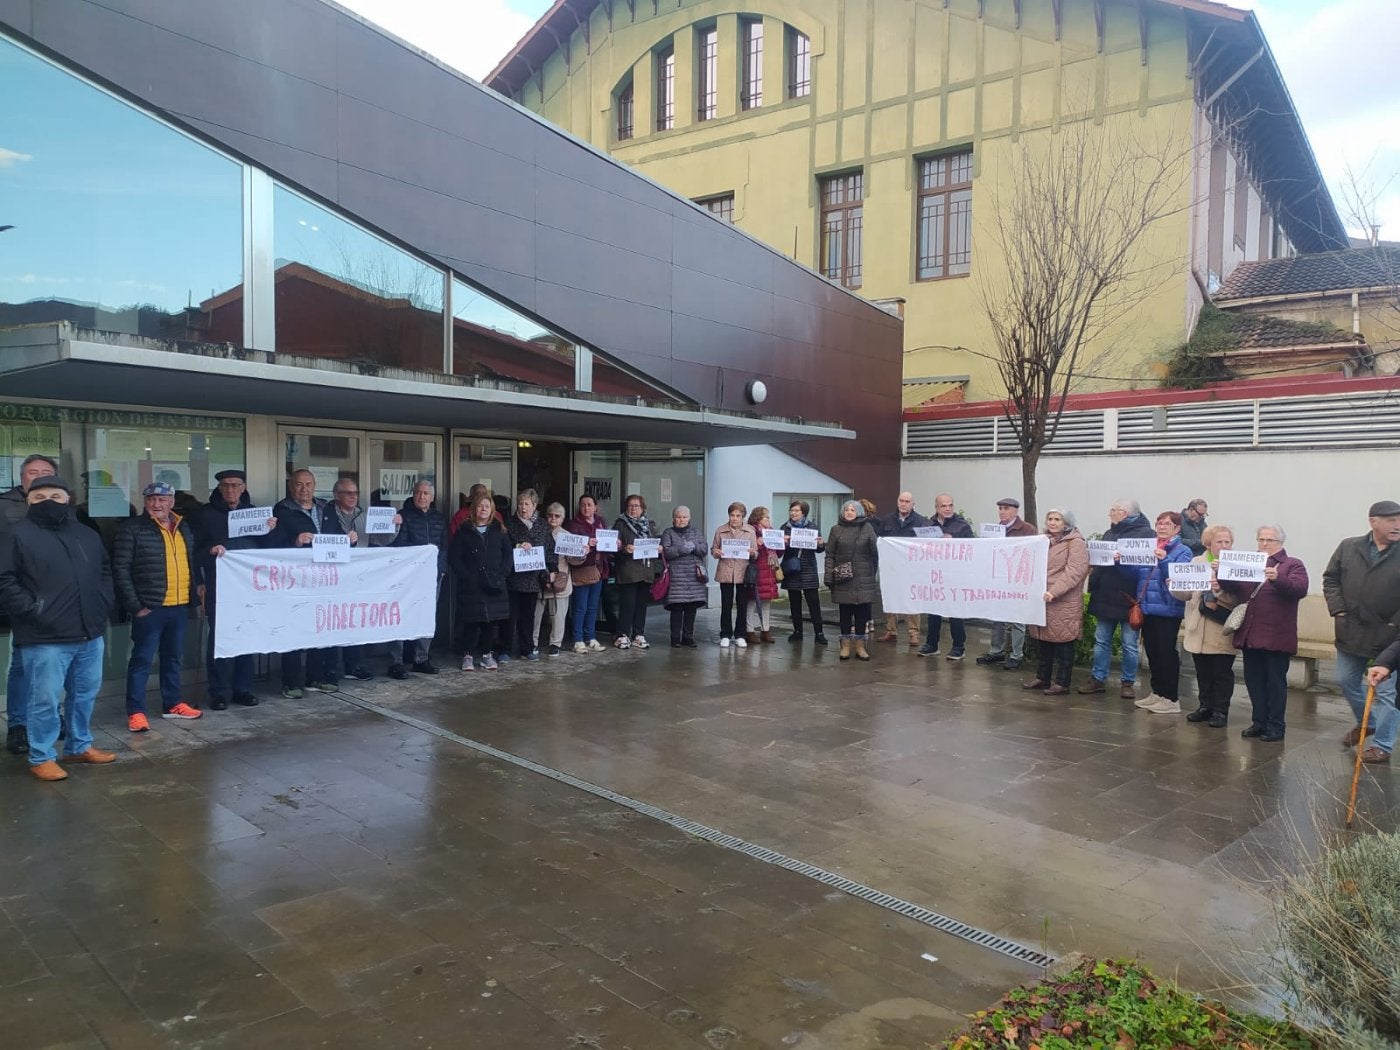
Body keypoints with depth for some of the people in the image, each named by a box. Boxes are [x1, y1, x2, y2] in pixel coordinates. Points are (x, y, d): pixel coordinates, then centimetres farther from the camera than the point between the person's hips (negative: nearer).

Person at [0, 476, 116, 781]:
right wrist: (32, 611, -15)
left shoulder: (87, 535, 14)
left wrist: (103, 604, 10)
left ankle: (80, 746, 31)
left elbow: (105, 572, 24)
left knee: (85, 694, 16)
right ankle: (41, 757, 14)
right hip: (45, 638, -6)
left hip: (90, 634, 6)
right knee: (45, 700, 0)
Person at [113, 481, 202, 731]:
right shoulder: (132, 528, -6)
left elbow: (192, 563, 21)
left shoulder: (183, 529, 13)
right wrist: (134, 605, -13)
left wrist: (193, 595, 9)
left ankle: (172, 704, 25)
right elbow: (120, 569, -9)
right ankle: (136, 711, 7)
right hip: (149, 607, -6)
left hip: (180, 607, 6)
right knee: (141, 659, 0)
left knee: (173, 657, 15)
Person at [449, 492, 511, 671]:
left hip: (494, 586, 2)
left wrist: (501, 574, -5)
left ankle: (486, 654, 15)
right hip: (471, 586, -2)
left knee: (493, 621, 2)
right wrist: (465, 576, -10)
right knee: (472, 622, -4)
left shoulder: (499, 531, 11)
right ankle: (468, 655, 10)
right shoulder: (464, 531, 4)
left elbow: (508, 555, 8)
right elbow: (453, 556, -1)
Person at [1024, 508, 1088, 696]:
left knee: (1063, 643, -1)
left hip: (1064, 603, -7)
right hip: (1042, 599, 7)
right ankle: (1043, 678, 24)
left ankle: (1062, 683, 6)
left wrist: (1053, 592, -24)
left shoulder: (1075, 543, -7)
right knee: (1044, 640, 14)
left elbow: (1074, 572, -17)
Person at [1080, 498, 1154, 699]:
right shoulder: (1109, 534, 15)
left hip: (1130, 598, -7)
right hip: (1106, 596, 7)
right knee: (1101, 640, 10)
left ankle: (1128, 682, 15)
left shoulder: (1146, 533, -8)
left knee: (1130, 644, 5)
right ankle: (1097, 678, 18)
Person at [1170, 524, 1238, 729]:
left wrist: (1220, 590, -30)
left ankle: (1220, 711, 12)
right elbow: (1188, 594, 7)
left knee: (1222, 673, 3)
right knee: (1202, 672, 13)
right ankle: (1205, 706, 25)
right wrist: (1175, 587, -13)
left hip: (1221, 630, -4)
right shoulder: (1197, 562, 10)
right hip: (1198, 629, 4)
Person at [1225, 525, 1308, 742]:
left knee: (1275, 681, 2)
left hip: (1276, 637, -5)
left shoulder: (1293, 565, 2)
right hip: (1250, 634, 5)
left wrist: (1277, 579, -32)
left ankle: (1276, 726, 10)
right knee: (1253, 681, 10)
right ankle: (1259, 722, 20)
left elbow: (1300, 589, -15)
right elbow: (1234, 588, 8)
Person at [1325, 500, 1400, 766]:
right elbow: (1330, 579, 7)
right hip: (1350, 632, 4)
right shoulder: (1348, 548, 0)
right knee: (1347, 681, 19)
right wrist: (1338, 610, -3)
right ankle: (1366, 723, 42)